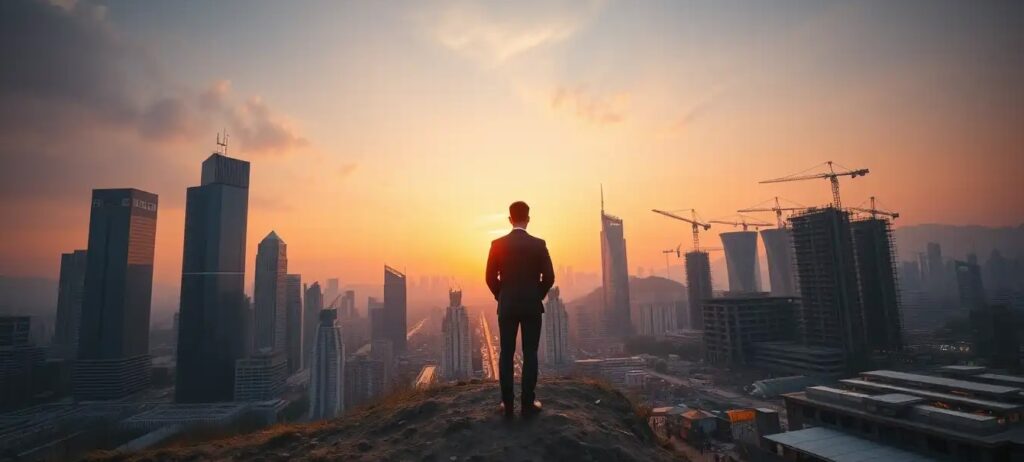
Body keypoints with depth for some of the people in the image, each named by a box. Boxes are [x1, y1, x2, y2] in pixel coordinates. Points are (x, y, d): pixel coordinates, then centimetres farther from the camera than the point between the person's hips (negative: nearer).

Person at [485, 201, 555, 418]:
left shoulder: (497, 244, -4)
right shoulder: (539, 244, -6)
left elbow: (491, 277, -2)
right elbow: (549, 277, -4)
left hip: (507, 306, 1)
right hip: (532, 306, -1)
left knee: (506, 354, 7)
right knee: (530, 354, 5)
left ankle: (507, 404, 11)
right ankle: (528, 403, 9)